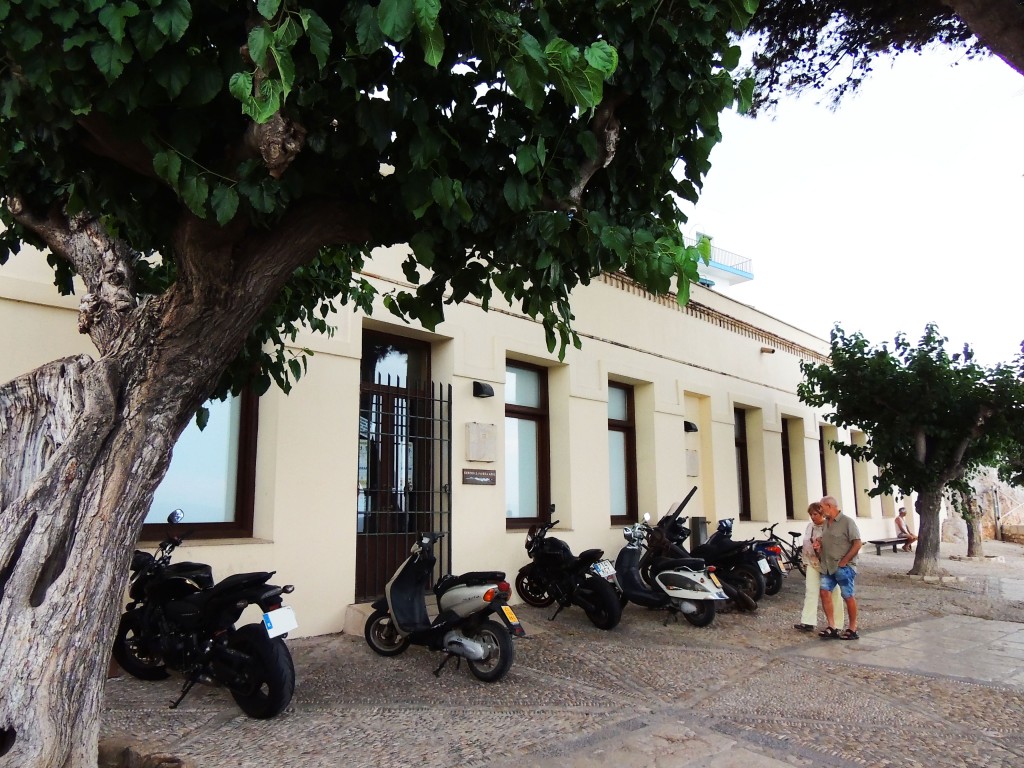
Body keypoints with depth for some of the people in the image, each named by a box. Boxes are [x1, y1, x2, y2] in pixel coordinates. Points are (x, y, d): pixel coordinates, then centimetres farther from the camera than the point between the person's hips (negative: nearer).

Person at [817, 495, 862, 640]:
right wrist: (819, 548, 4)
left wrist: (844, 561, -16)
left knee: (848, 596, 2)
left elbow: (857, 544, -14)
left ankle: (852, 629, 13)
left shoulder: (847, 521, -10)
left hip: (843, 567, -7)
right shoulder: (826, 523, 13)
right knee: (824, 592, -3)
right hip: (827, 567, 7)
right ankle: (832, 627, 0)